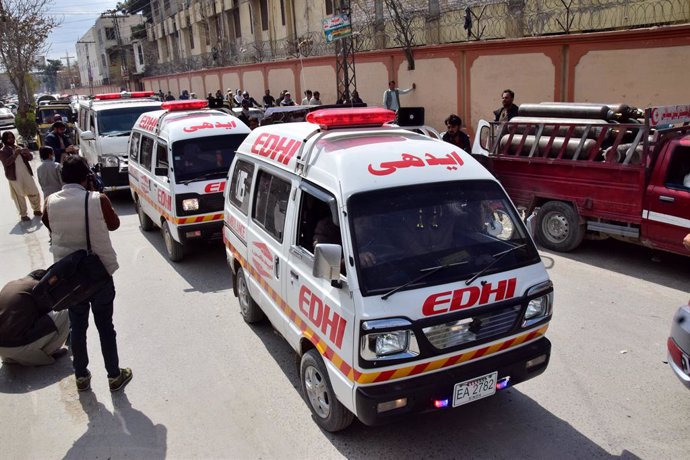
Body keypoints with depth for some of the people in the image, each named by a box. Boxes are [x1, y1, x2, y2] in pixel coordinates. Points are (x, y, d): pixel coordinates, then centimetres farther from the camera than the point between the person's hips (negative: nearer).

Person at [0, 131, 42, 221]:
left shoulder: (19, 148, 13)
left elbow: (30, 158, 10)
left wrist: (27, 153, -12)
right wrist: (15, 154, -27)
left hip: (26, 174, 4)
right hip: (15, 177, -4)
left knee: (34, 193, 8)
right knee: (19, 196, 2)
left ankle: (37, 210, 24)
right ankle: (23, 214, 10)